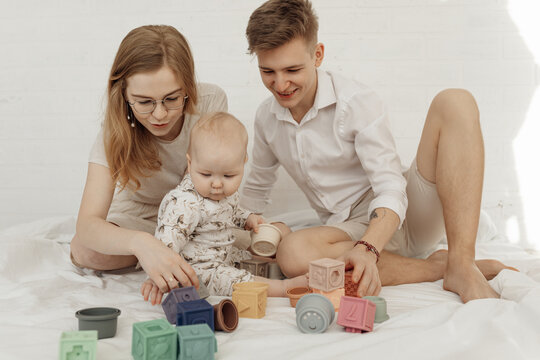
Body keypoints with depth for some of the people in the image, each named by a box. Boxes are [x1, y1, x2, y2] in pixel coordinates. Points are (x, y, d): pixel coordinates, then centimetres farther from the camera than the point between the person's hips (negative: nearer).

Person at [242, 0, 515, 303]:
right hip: (353, 231, 3)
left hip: (408, 217, -2)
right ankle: (437, 266, -22)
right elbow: (257, 188, 20)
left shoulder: (357, 102, -11)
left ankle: (461, 265, -33)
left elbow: (391, 190, -20)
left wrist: (368, 249, -37)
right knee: (292, 252, -35)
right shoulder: (266, 117, 5)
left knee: (454, 102, -24)